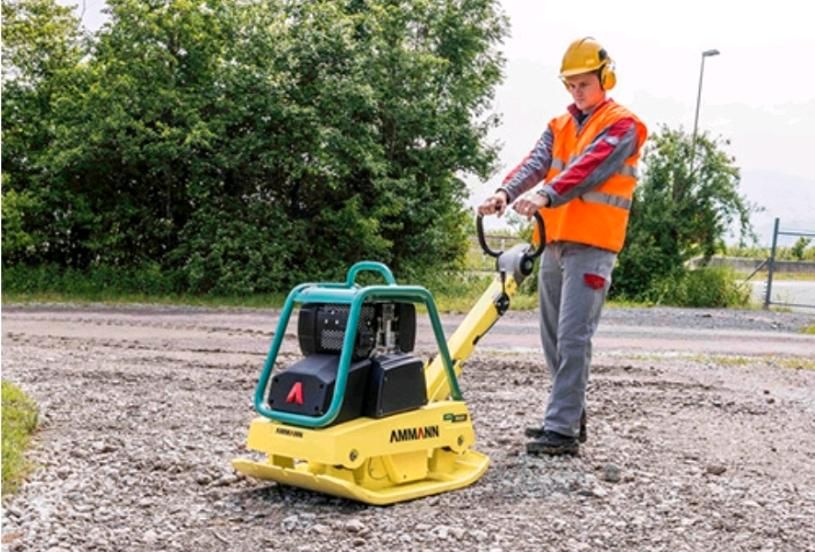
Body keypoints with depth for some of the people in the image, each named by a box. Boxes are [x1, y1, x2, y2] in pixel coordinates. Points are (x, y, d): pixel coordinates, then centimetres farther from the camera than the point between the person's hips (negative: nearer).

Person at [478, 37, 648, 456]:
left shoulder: (622, 125, -2)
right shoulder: (560, 126, 18)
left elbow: (590, 168, -20)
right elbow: (536, 163, 1)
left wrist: (546, 195, -35)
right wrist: (506, 192, -20)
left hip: (592, 246, -7)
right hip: (554, 243, 8)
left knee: (573, 337, -12)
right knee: (553, 338, 11)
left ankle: (562, 430, -11)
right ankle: (570, 416, 23)